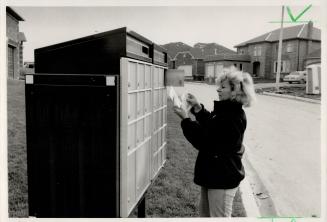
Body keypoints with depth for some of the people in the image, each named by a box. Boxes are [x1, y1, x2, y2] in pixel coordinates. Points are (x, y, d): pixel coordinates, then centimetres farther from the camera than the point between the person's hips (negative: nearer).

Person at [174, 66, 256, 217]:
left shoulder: (230, 118, -27)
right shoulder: (227, 111, 5)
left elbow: (204, 142, -24)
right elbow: (210, 125, 21)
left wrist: (185, 119, -18)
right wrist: (197, 107, 8)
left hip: (222, 178, -10)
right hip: (215, 174, 10)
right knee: (205, 214, 24)